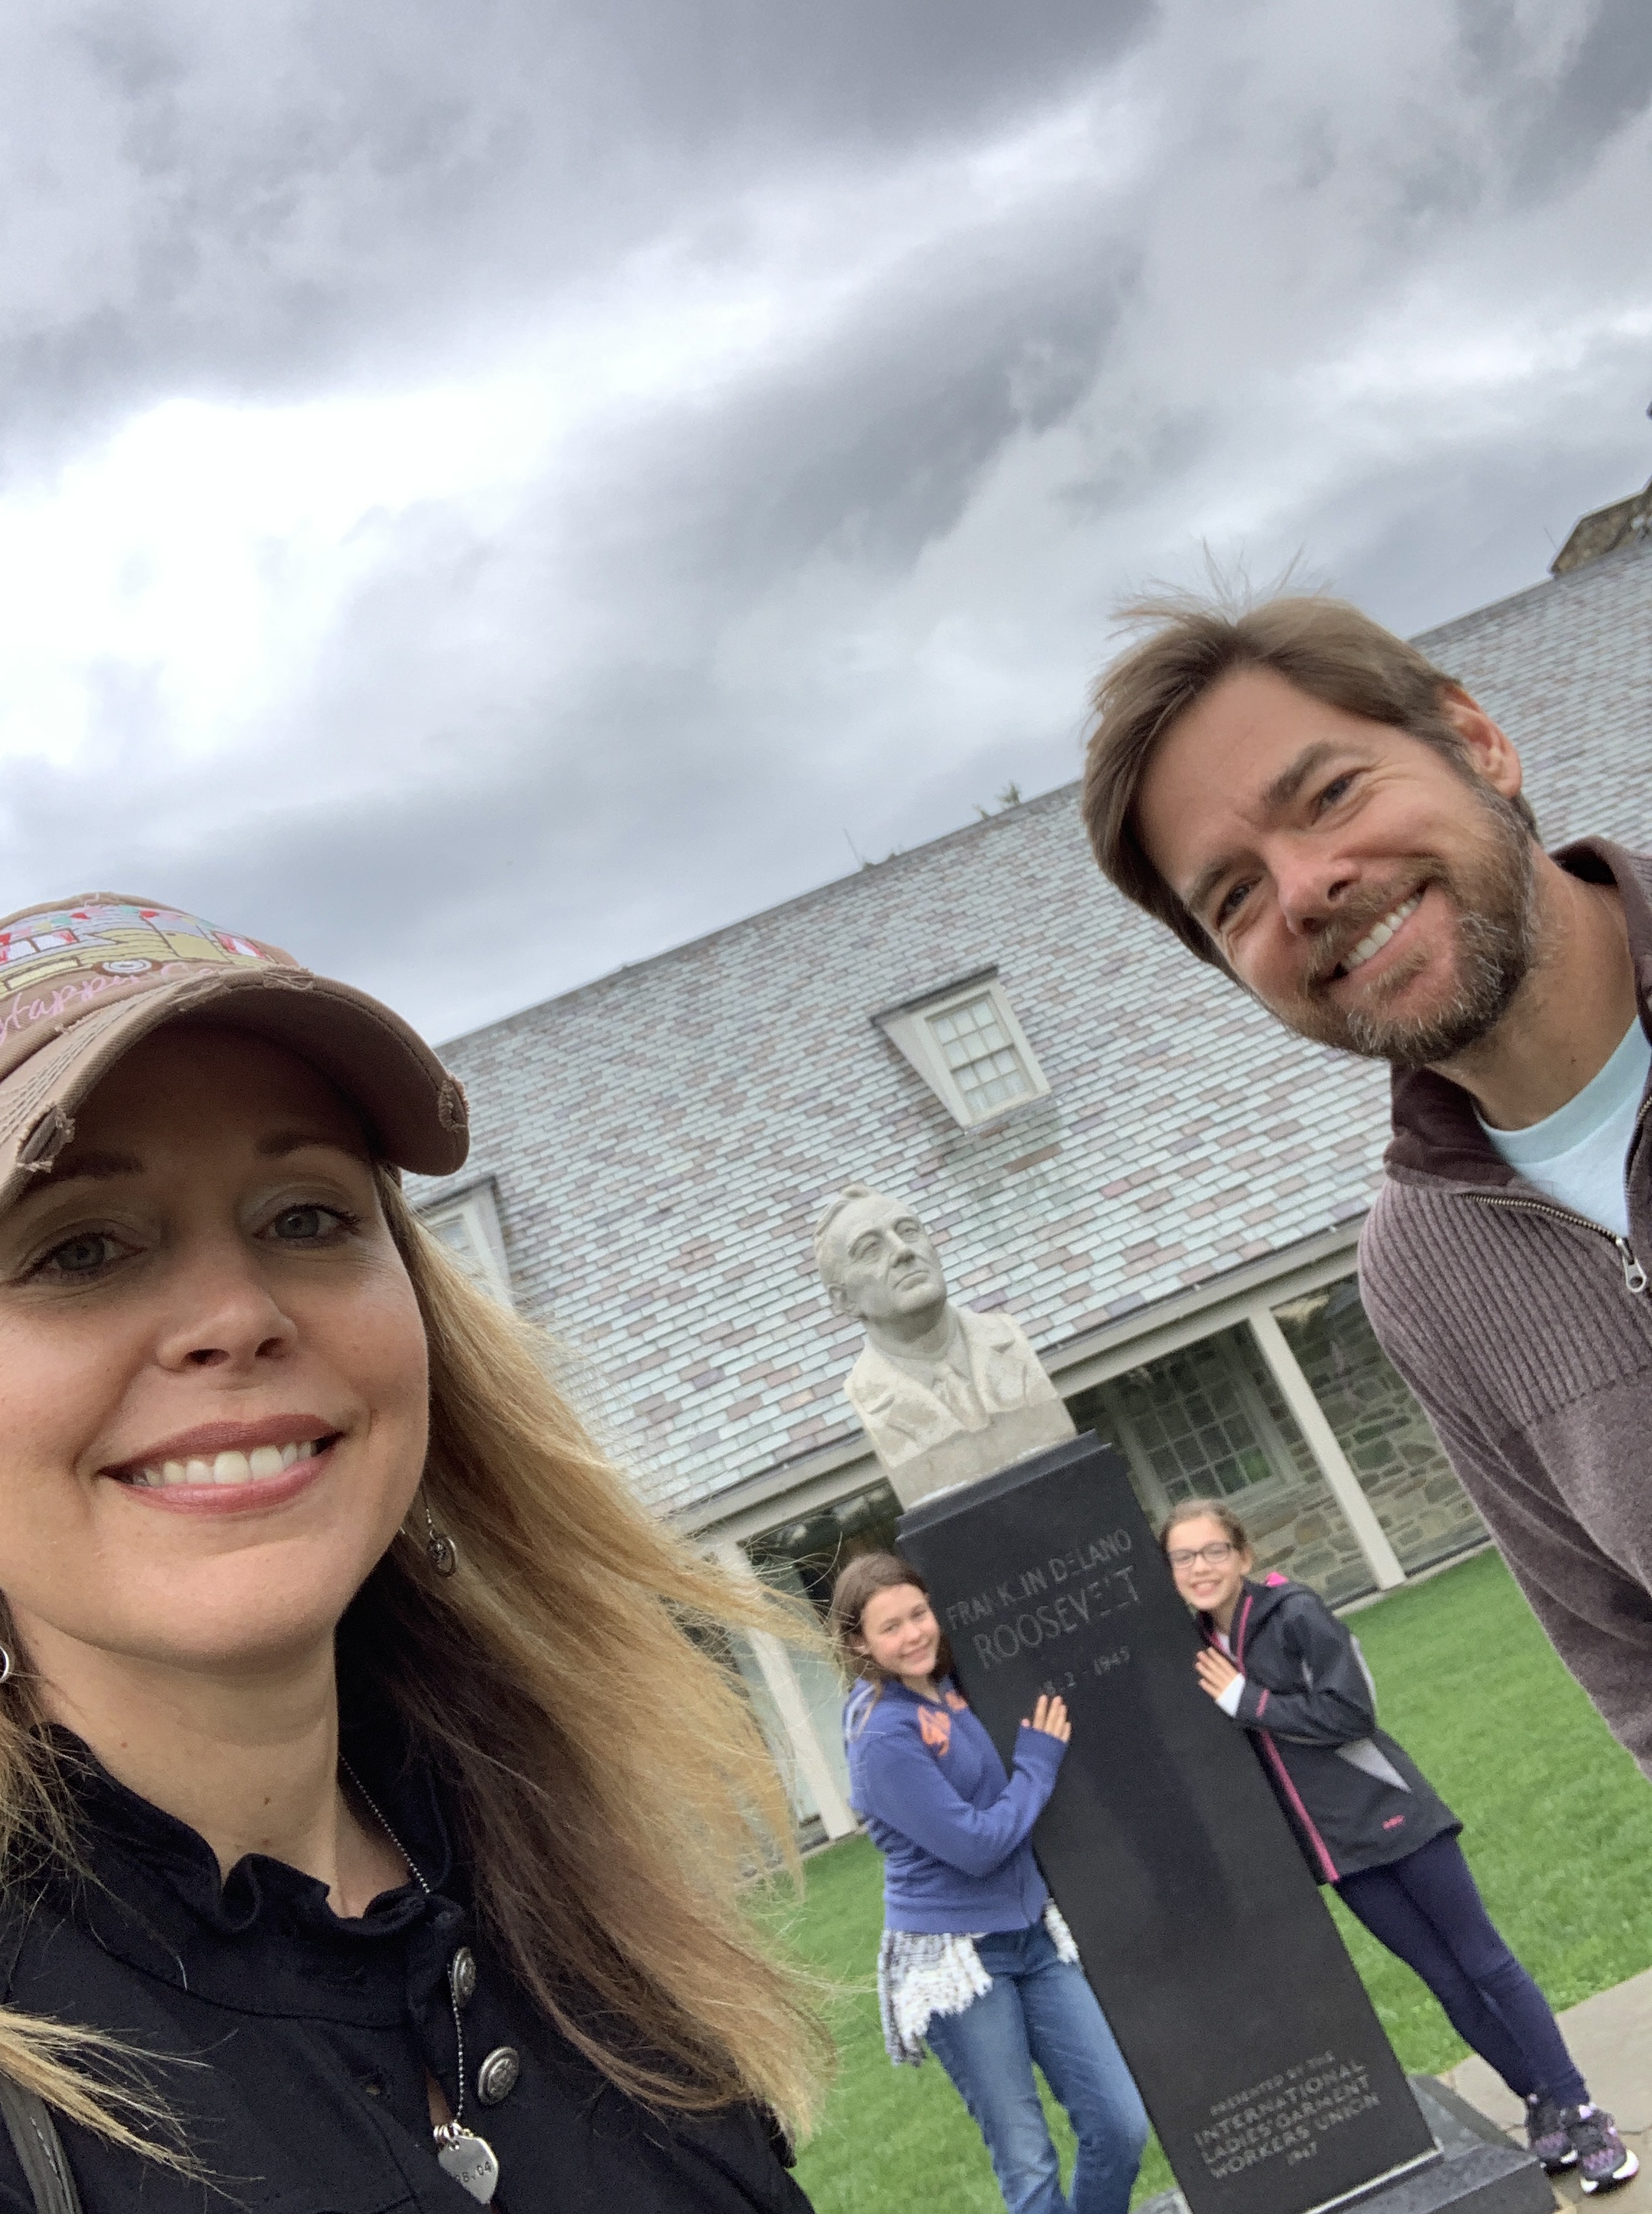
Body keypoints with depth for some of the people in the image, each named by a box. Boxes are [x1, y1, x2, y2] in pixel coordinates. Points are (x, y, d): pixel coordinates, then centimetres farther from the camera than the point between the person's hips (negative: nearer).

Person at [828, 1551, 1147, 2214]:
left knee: (1120, 2125, 6)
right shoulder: (885, 1737, -19)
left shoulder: (950, 1687, 3)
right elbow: (975, 1846, -18)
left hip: (1032, 1934, 7)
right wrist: (1038, 1762, -9)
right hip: (955, 1957, -6)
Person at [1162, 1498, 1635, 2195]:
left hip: (1387, 1817, -5)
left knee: (1487, 1964, 3)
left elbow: (1350, 1711, -22)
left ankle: (1582, 2113, 16)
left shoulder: (1293, 1613, -15)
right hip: (1337, 1849, 5)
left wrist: (1247, 1701, -19)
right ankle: (1543, 2107, 27)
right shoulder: (1198, 1650, 2)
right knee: (1448, 1983, 11)